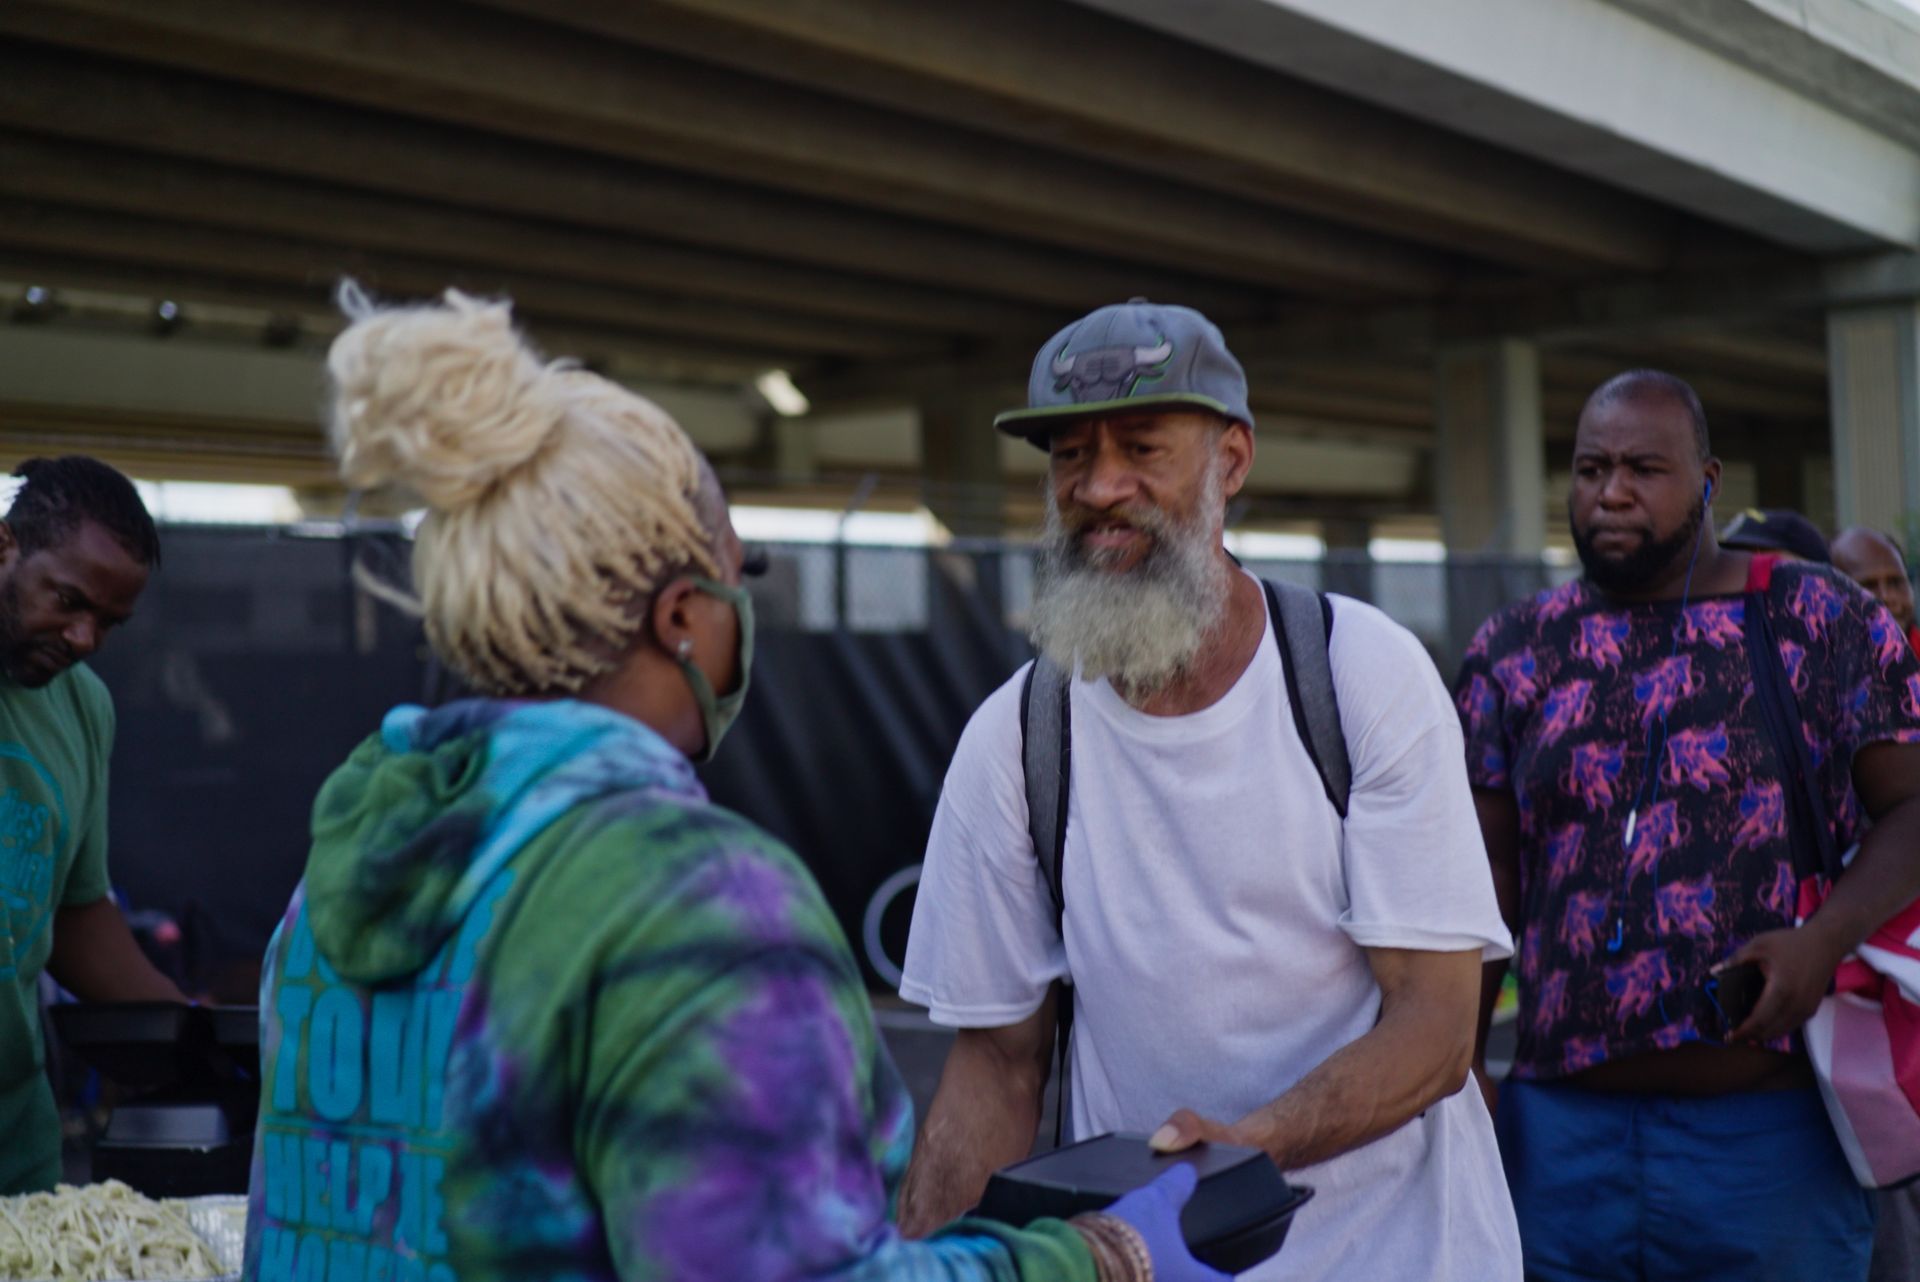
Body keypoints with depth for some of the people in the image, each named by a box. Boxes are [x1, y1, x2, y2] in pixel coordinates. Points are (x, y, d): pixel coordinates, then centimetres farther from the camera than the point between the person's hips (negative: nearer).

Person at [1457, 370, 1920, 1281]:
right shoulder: (1514, 652, 8)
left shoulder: (1821, 620, 2)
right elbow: (1486, 881, 8)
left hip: (1773, 1132, -2)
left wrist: (1824, 939, -18)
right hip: (1559, 1128, 2)